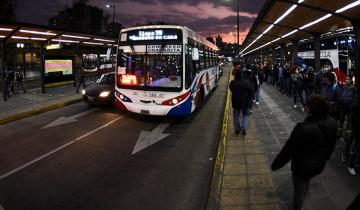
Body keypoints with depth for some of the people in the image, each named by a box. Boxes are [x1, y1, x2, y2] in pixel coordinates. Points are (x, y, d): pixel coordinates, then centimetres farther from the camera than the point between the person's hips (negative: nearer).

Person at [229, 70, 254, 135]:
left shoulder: (232, 83, -8)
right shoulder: (247, 83, -10)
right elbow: (251, 92, -6)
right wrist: (250, 99, 7)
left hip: (236, 102, 1)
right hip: (246, 102, 0)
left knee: (236, 115, 16)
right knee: (245, 115, 14)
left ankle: (237, 129, 20)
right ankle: (244, 127, -5)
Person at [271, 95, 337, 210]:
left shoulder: (303, 128, -36)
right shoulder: (332, 123, -16)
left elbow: (288, 150, -25)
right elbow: (332, 144, 3)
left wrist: (275, 164, -10)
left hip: (302, 166, -7)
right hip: (319, 165, 7)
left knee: (299, 192, 16)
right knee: (306, 183, 33)